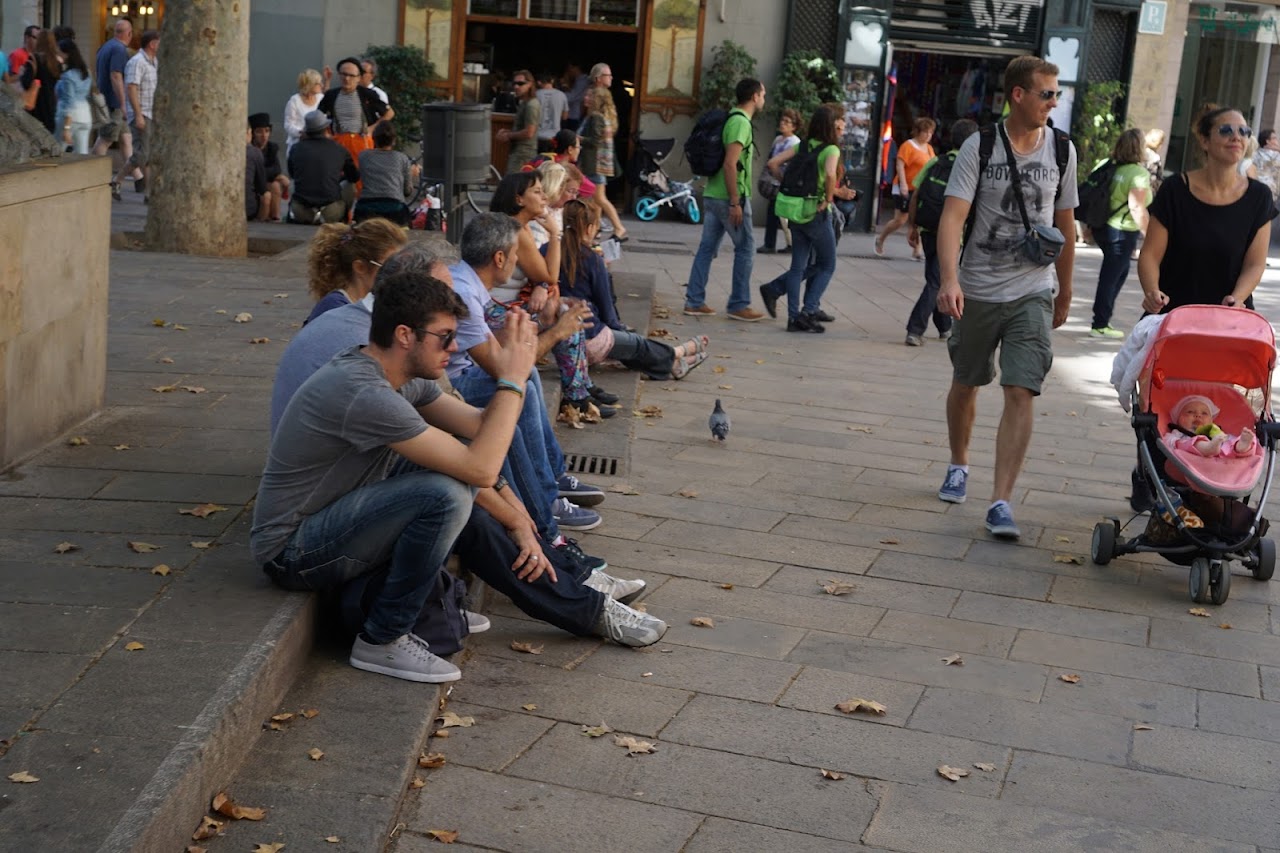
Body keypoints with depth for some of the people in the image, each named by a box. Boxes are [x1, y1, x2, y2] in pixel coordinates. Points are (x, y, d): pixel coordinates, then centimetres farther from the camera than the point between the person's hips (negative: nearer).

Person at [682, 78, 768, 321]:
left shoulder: (730, 119, 15)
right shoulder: (741, 123, -15)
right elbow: (730, 164, -22)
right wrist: (735, 203, -22)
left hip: (712, 195, 9)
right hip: (730, 198, -9)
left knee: (707, 247, 9)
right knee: (745, 248, 1)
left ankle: (694, 302, 11)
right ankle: (739, 305, 6)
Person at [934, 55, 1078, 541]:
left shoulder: (1062, 150, 2)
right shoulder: (980, 147, -7)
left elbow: (1065, 226, 12)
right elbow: (953, 215, -16)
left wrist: (1064, 293, 17)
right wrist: (949, 280, -31)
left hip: (1033, 294, 1)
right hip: (977, 290, 0)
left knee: (1021, 392, -12)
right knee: (965, 384, 16)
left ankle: (1001, 501, -12)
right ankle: (959, 465, 42)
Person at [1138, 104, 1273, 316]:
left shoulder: (1258, 197, 2)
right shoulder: (1175, 190, -3)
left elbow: (1255, 263, 1)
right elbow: (1150, 254, -4)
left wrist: (1237, 298, -19)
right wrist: (1152, 292, -23)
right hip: (1172, 314, -1)